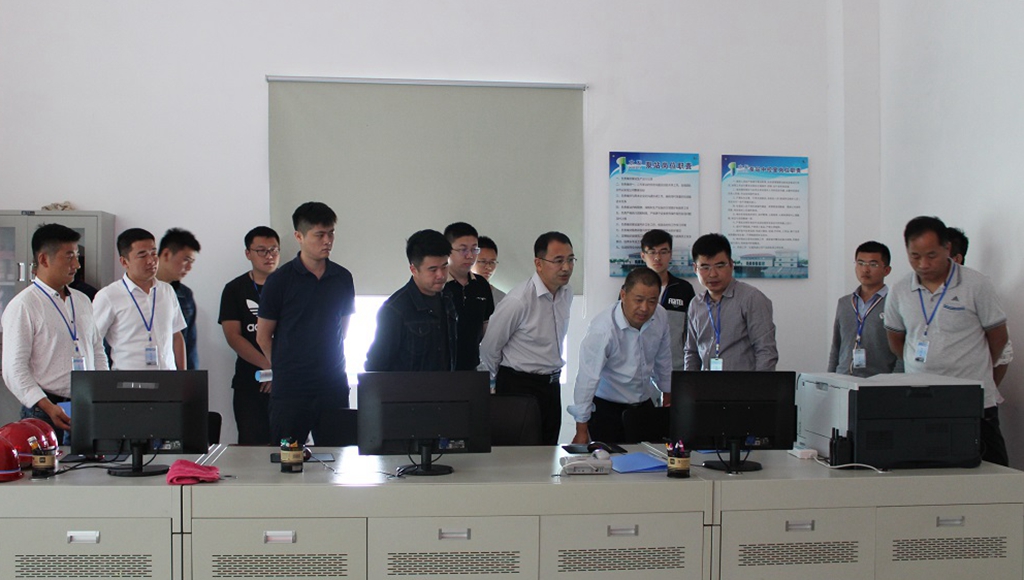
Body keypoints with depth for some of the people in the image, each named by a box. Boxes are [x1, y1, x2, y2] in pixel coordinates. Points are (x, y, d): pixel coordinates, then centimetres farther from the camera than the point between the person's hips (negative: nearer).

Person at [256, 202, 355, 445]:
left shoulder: (343, 278, 7)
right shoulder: (280, 280, -4)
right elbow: (263, 337, 2)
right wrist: (286, 368, 8)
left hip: (334, 386, 3)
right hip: (290, 388, -3)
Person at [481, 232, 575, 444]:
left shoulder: (566, 294, 3)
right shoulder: (519, 301, -21)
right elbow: (488, 348, -10)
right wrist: (507, 380, 4)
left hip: (552, 385, 7)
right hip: (520, 387, -7)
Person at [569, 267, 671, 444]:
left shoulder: (661, 317, -8)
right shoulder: (602, 329, -26)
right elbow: (587, 378, -23)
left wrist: (668, 401, 20)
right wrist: (581, 431, -20)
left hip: (645, 403, 5)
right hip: (606, 408, -5)